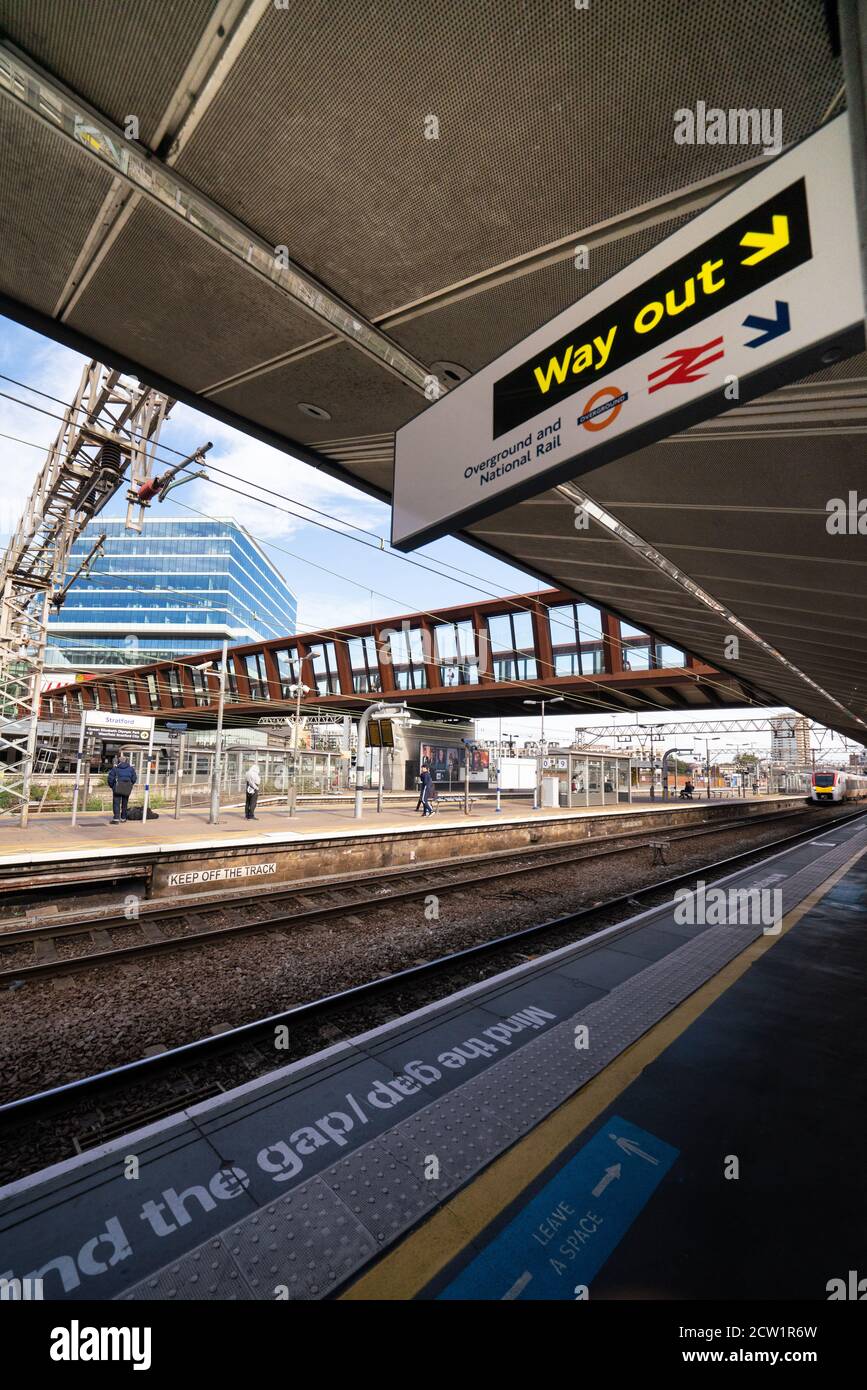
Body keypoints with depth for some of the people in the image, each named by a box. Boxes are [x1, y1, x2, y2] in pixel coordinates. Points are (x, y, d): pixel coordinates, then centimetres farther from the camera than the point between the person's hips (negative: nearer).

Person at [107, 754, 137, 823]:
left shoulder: (115, 768, -1)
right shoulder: (131, 768, 5)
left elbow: (110, 778, -1)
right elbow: (134, 779, 5)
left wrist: (112, 786, 14)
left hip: (117, 788, -3)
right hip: (127, 789, 3)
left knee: (116, 803, -2)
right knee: (125, 803, 14)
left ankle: (116, 819, -12)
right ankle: (123, 818, 22)